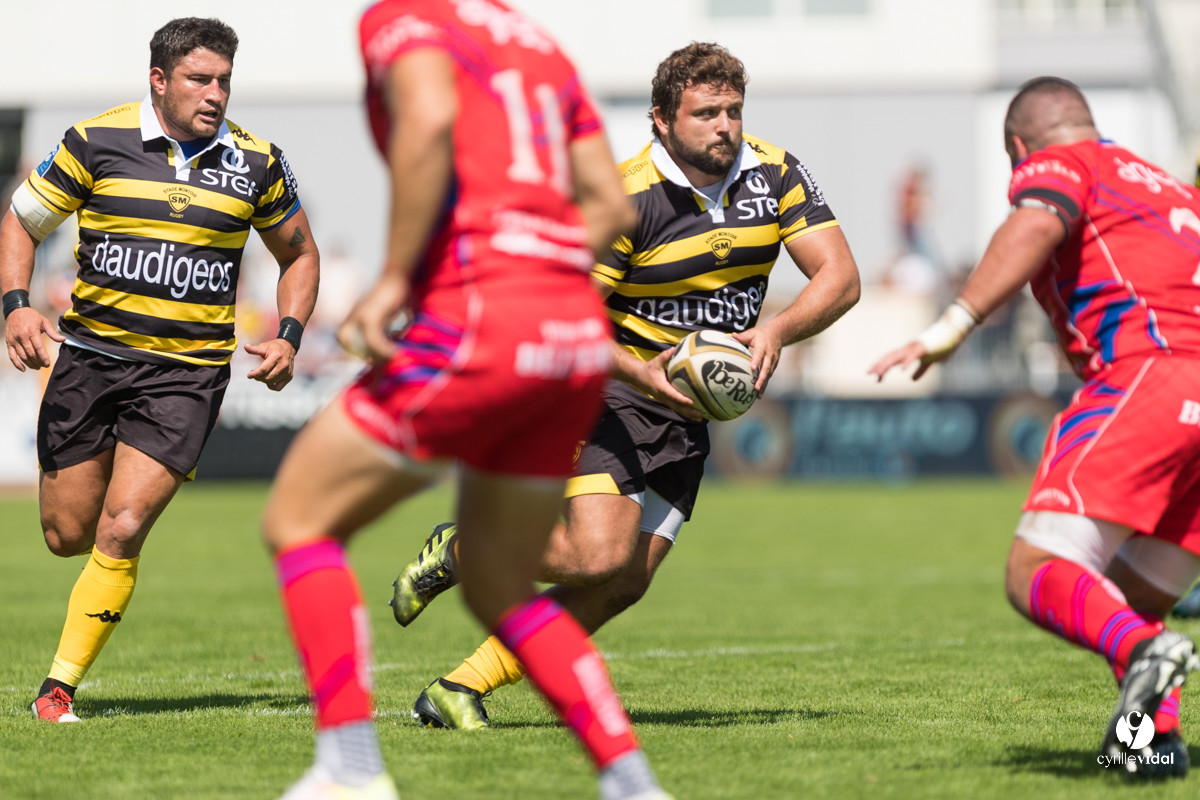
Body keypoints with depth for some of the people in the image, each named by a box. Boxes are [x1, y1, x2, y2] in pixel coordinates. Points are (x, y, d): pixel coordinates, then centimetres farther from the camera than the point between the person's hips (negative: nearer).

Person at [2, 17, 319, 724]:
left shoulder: (255, 162, 2)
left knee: (119, 534, -13)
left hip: (187, 373, -1)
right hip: (90, 354, 1)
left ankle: (61, 685, -2)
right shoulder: (97, 142, -3)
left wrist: (289, 337, 2)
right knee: (67, 535, 2)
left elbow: (299, 254, 17)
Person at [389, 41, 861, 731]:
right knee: (598, 556, -24)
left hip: (686, 414, 6)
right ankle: (460, 549, 4)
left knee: (625, 585, -4)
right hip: (608, 389, -6)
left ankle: (461, 689, 4)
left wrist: (778, 330, -24)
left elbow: (841, 277, -6)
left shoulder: (774, 174, -3)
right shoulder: (624, 197, -19)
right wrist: (639, 371, -33)